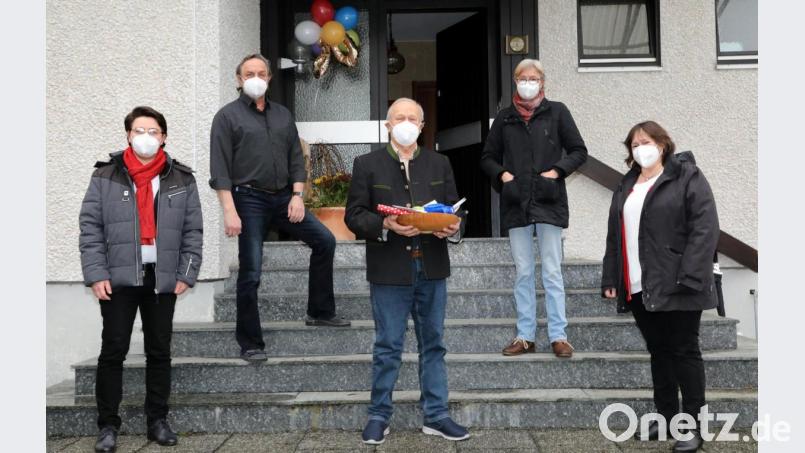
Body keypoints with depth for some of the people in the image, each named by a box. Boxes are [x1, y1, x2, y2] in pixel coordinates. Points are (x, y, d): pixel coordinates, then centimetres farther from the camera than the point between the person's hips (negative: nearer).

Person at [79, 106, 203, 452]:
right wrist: (96, 274, -9)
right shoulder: (106, 176, 1)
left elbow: (193, 231, 6)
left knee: (160, 352, 9)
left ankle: (158, 421, 22)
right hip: (118, 279, -1)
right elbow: (90, 226, -1)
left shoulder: (181, 179, 5)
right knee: (113, 351, 3)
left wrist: (186, 275, -1)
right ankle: (108, 425, 16)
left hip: (162, 279, 2)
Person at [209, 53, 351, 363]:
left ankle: (320, 312, 15)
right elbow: (220, 169, -8)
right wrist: (229, 211, -16)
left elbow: (296, 159, 13)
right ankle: (250, 344, 8)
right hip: (249, 200, -5)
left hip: (282, 198, 5)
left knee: (325, 240, 0)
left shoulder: (282, 115, 14)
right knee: (251, 272, -4)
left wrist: (297, 195, -1)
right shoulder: (228, 116, -1)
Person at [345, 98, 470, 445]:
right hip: (389, 270, -3)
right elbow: (354, 215, -2)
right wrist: (385, 225, -19)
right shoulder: (367, 164, 2)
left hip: (432, 270, 3)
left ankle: (436, 416, 21)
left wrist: (453, 227, -10)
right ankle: (379, 416, 18)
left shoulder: (439, 164, 12)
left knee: (433, 344, 10)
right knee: (388, 347, 4)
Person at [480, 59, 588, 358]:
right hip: (516, 204, 3)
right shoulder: (505, 118, 10)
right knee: (523, 272, 7)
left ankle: (558, 336, 6)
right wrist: (501, 174, -3)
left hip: (548, 202, -2)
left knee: (552, 272, 0)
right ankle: (525, 336, 13)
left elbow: (579, 151, 5)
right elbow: (487, 157, 15)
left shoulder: (556, 112, 4)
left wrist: (557, 170, -9)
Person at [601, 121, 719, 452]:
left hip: (675, 286, -6)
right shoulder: (626, 186, 17)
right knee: (658, 352, 13)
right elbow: (614, 236, 17)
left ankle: (693, 426, 9)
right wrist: (611, 278, 10)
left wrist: (689, 277, -21)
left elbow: (704, 228, -13)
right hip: (639, 288, 6)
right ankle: (666, 417, 24)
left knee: (684, 352, 1)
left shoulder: (687, 177, -3)